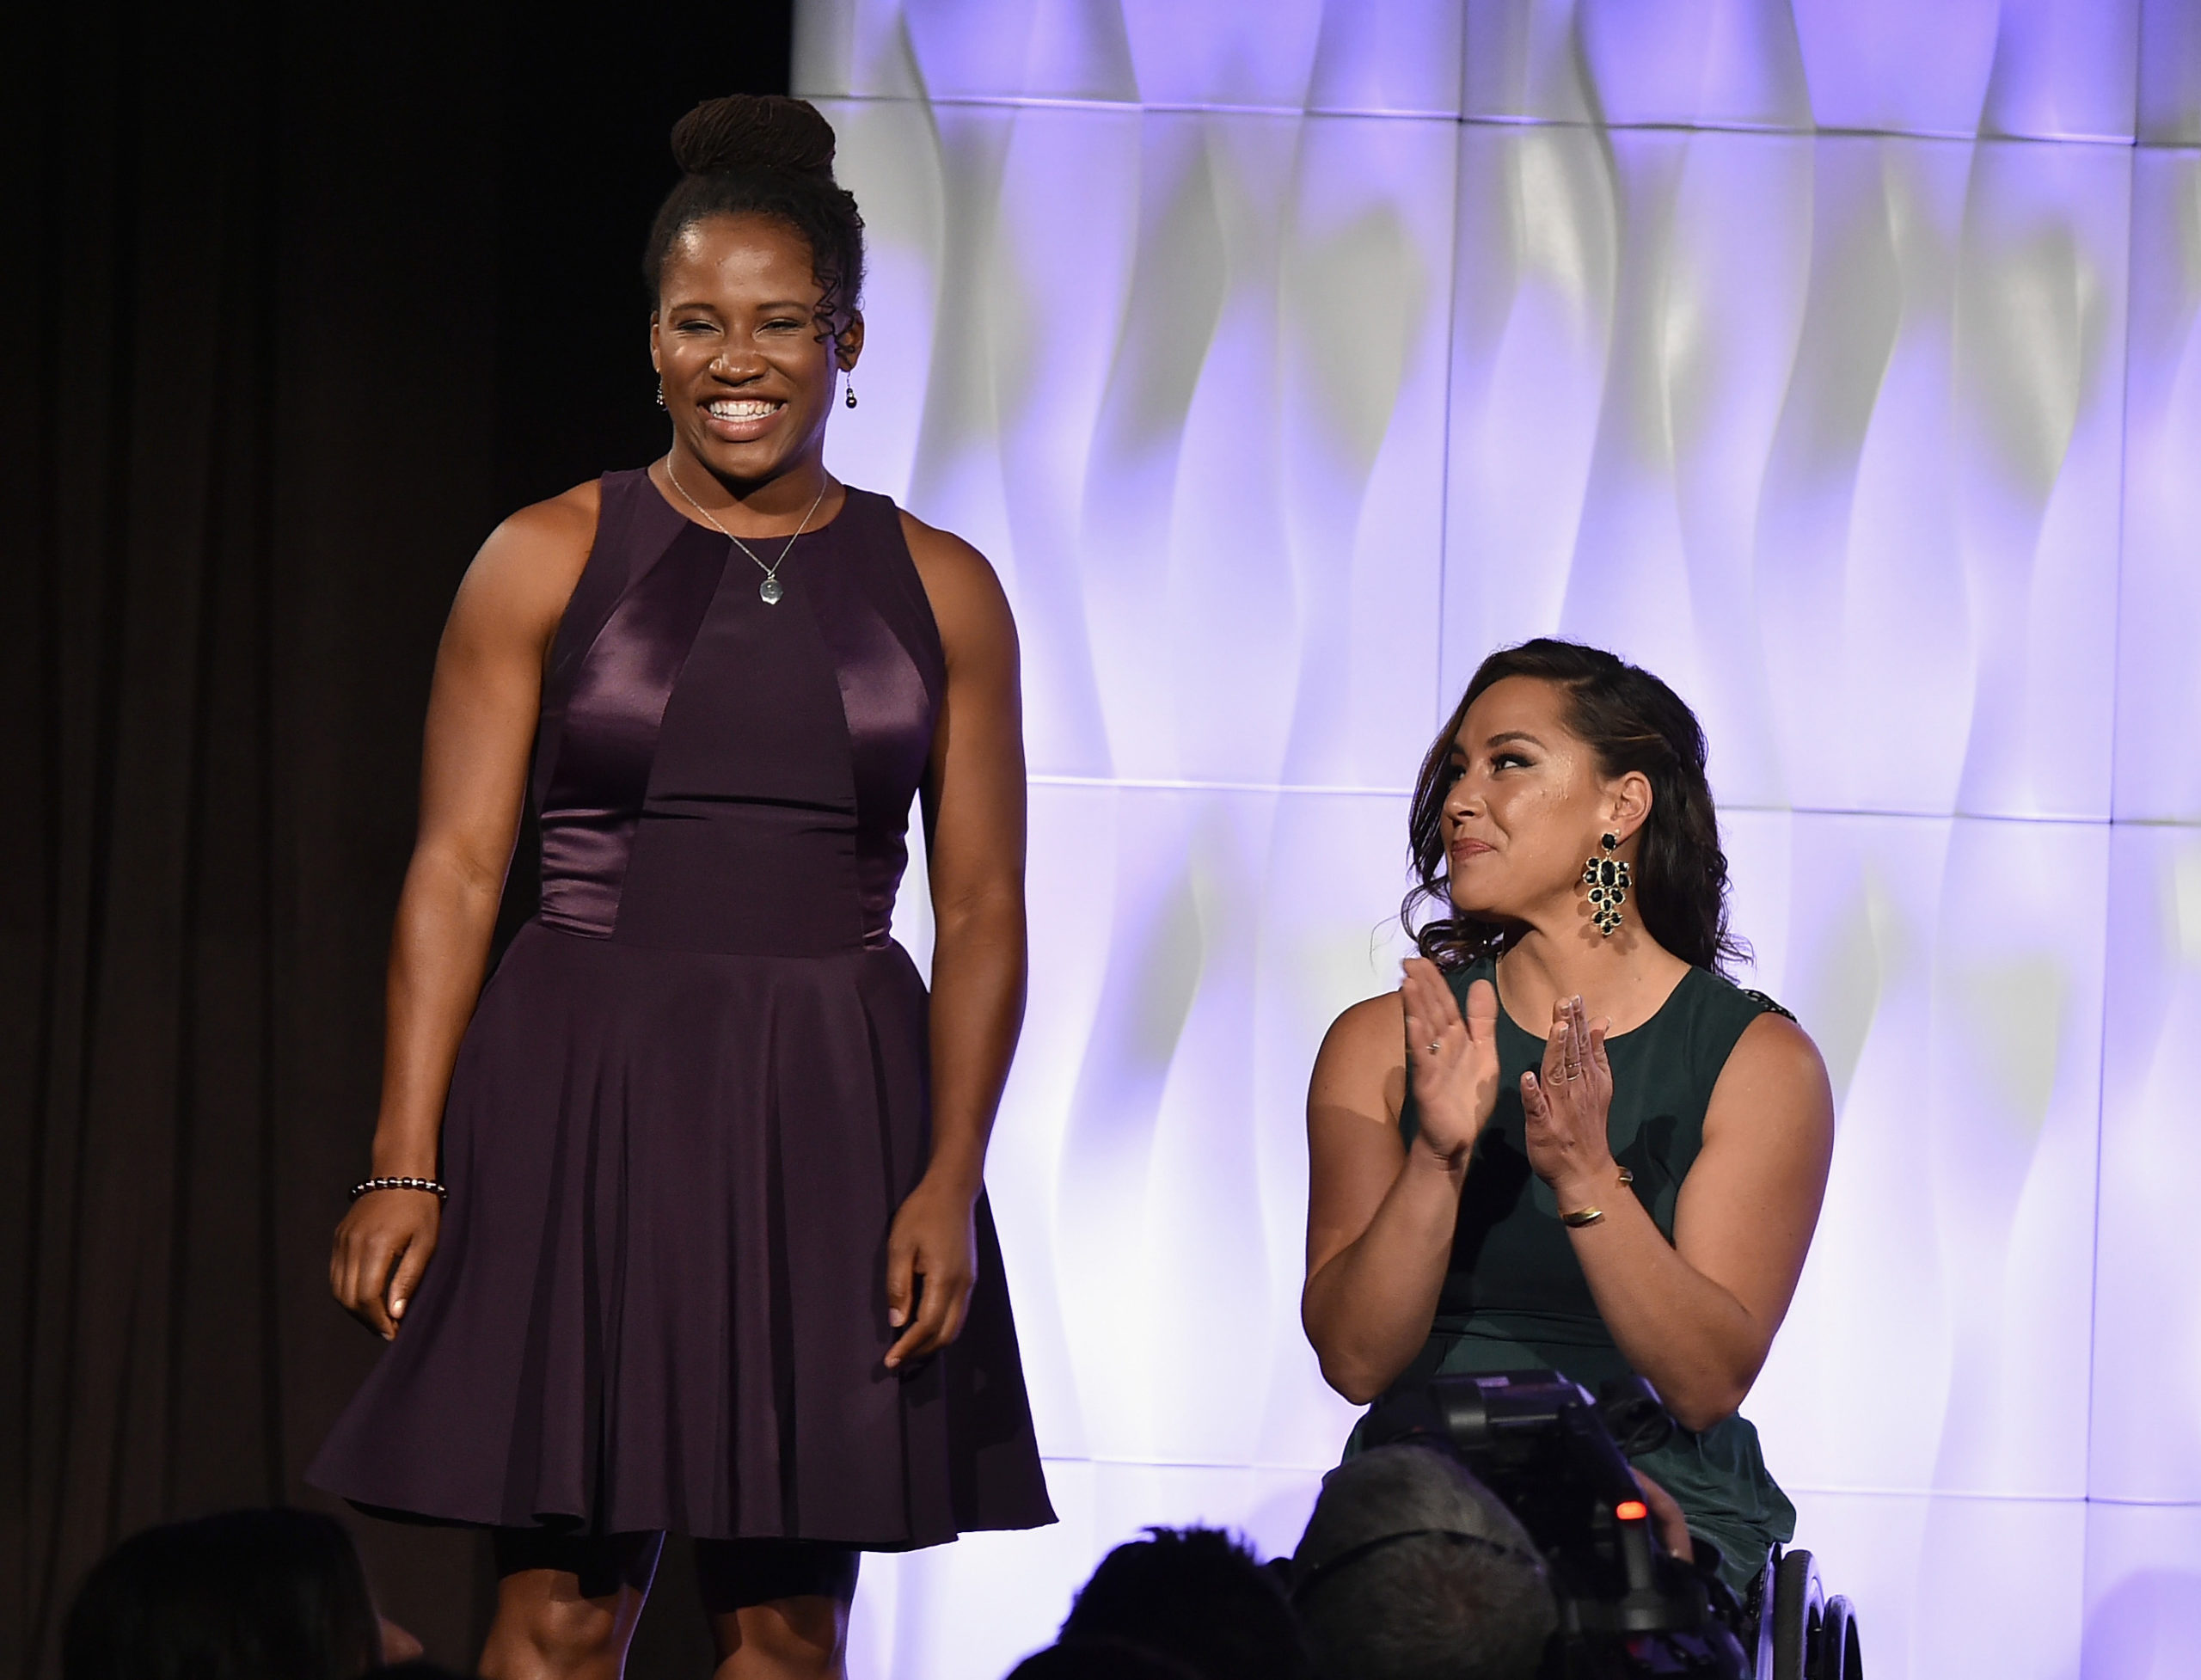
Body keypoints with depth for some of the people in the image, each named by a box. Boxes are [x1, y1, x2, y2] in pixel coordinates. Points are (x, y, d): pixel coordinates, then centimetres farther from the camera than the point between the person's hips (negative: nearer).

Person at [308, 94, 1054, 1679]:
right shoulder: (549, 561, 3)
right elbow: (456, 870, 0)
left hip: (830, 1123, 2)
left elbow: (984, 915, 6)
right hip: (583, 1100, -1)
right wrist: (403, 1167, -9)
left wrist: (948, 1180, -6)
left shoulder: (940, 591, 7)